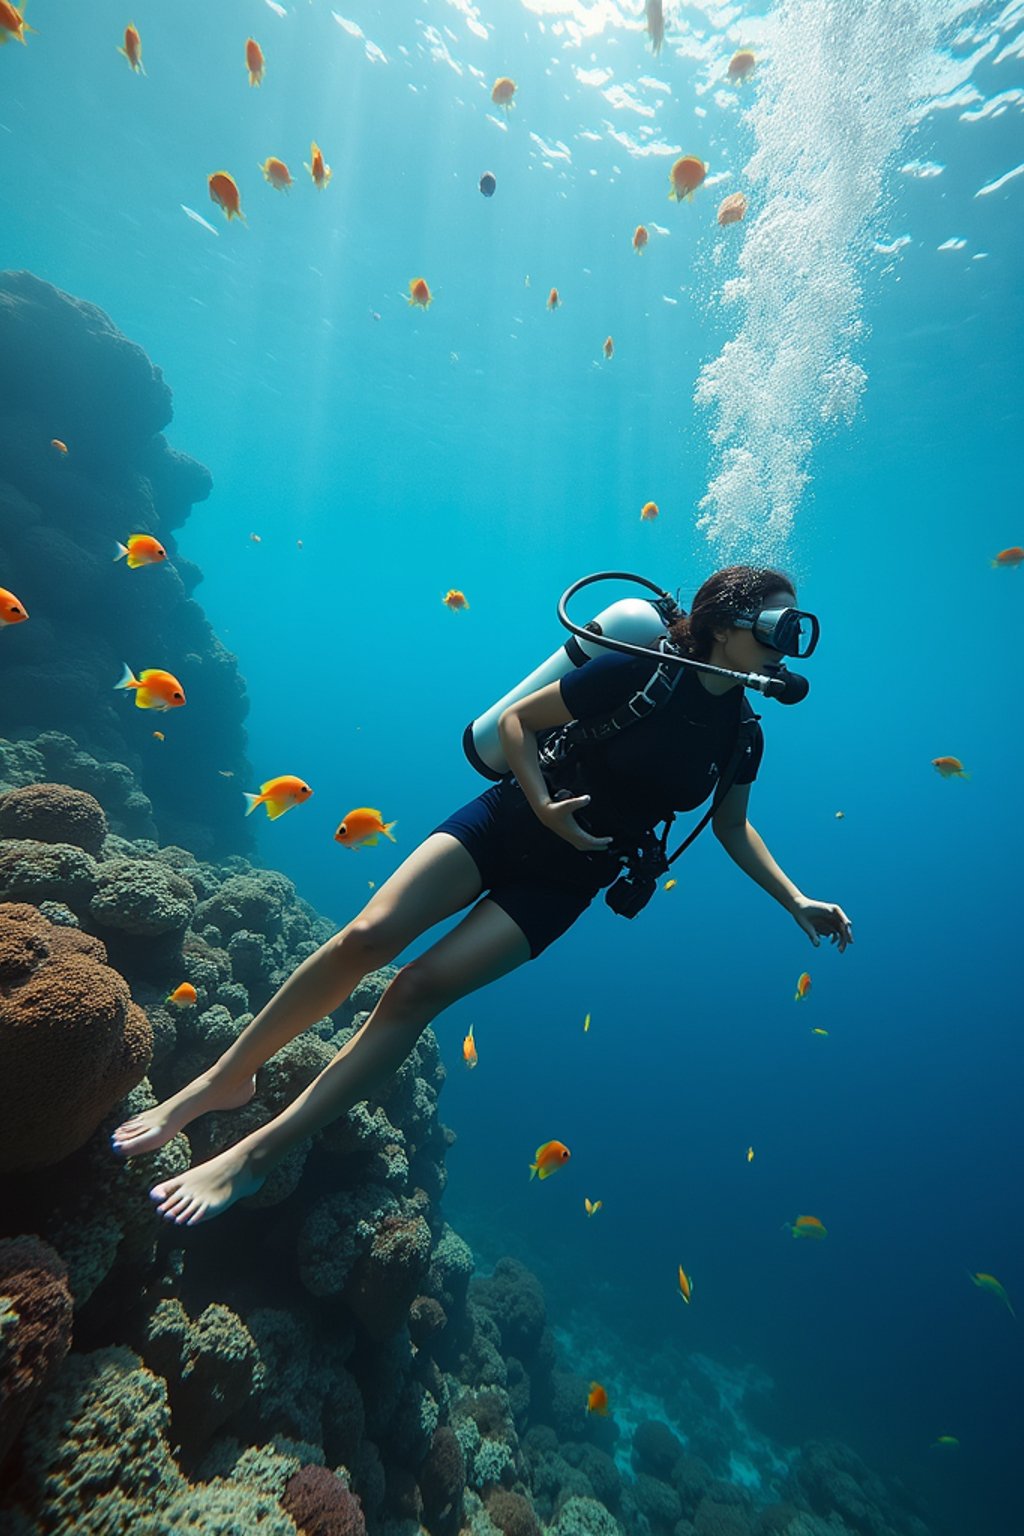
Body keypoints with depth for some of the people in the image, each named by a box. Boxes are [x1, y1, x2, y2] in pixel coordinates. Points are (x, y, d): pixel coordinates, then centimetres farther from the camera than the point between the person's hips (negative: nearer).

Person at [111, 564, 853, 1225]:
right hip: (505, 821, -2)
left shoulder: (742, 735, 2)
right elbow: (517, 719, -8)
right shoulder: (637, 672, -13)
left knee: (419, 989, -12)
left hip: (563, 882, 2)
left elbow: (733, 826, 15)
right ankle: (228, 1076, 6)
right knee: (368, 934, -18)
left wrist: (798, 902, 10)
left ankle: (256, 1154, -1)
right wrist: (545, 806, -20)